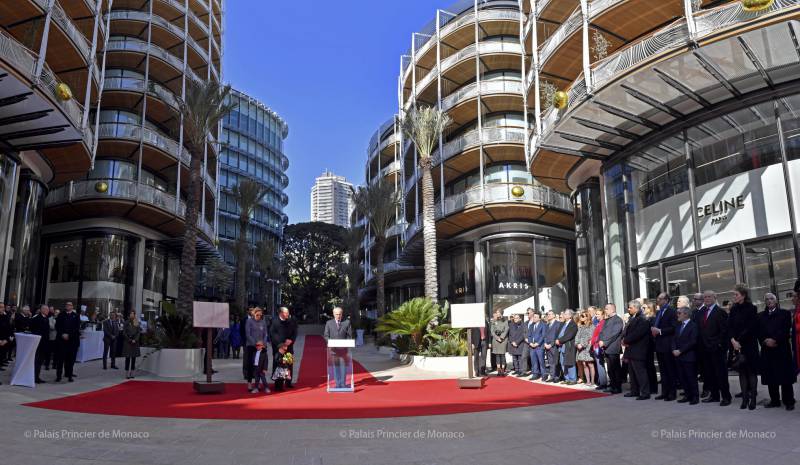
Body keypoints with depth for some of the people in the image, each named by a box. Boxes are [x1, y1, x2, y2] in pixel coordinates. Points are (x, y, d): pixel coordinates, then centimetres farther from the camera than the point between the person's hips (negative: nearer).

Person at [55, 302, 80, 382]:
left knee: (71, 358, 1)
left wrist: (68, 335, -11)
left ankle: (69, 375, 7)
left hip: (73, 340, -1)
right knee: (60, 358, 0)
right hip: (61, 339, 1)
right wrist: (62, 334, -9)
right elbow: (57, 326, 4)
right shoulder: (61, 315, 11)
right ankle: (58, 375, 6)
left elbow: (77, 327, -1)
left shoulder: (76, 316, 7)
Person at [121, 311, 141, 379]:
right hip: (127, 342, -3)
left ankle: (132, 374, 7)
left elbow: (138, 333, 5)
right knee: (128, 358, -4)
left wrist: (135, 340, -9)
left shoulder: (137, 323, 8)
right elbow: (124, 333, -2)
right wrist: (130, 340, -10)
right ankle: (127, 374, -2)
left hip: (135, 342, 3)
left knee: (134, 358, 3)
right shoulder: (126, 323, 1)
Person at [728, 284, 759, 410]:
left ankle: (753, 398, 6)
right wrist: (733, 340, -10)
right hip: (737, 345, 5)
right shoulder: (733, 309, 8)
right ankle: (745, 398, 10)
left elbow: (750, 328, -12)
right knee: (742, 371, 6)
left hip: (749, 345, -5)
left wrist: (739, 341, -14)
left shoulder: (751, 308, -7)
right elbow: (730, 326, 5)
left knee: (751, 371, 0)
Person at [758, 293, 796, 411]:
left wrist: (775, 340, -16)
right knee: (770, 377, 3)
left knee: (785, 376, -2)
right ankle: (774, 400, 10)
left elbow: (786, 329, -6)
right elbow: (759, 332, 8)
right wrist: (765, 341, -9)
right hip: (767, 349, 3)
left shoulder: (784, 313, 6)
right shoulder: (761, 316, 16)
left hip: (782, 349, -3)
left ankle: (788, 401, 5)